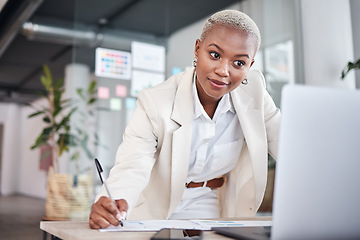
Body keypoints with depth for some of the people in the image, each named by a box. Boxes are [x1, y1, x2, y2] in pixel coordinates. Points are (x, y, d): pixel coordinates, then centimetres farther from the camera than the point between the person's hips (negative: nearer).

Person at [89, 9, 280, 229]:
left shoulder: (254, 92, -10)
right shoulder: (155, 103, -19)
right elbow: (131, 168, -27)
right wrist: (111, 204, -49)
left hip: (213, 215, 1)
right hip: (157, 215, 0)